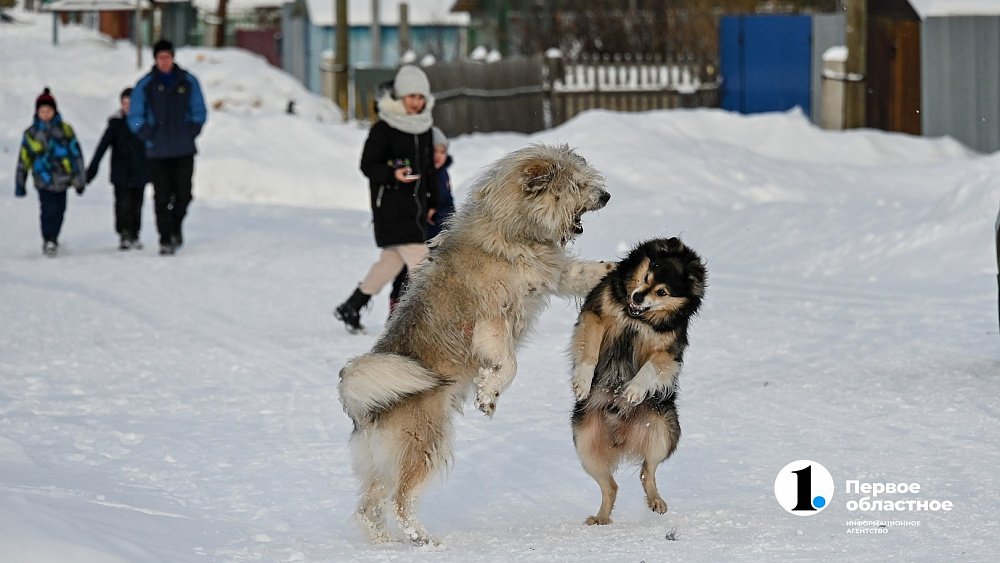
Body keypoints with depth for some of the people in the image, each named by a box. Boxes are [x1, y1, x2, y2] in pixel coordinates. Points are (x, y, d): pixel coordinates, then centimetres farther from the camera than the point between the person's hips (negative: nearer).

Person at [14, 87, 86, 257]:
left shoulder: (65, 130, 4)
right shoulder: (31, 133, 4)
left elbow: (76, 154, 7)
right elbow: (23, 160, 9)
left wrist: (79, 179, 6)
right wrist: (19, 184, 10)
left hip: (61, 179, 2)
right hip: (44, 181, -2)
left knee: (59, 211, 9)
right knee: (49, 210, -16)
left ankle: (52, 239, 29)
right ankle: (49, 241, -3)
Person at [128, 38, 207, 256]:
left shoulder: (188, 82, 5)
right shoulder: (145, 85, 1)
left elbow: (199, 113, 12)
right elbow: (135, 117, 5)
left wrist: (191, 133, 0)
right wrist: (149, 137, -5)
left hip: (184, 151, 1)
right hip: (158, 153, -1)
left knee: (183, 193, 0)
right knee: (162, 197, -4)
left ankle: (176, 225, 27)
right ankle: (165, 239, 2)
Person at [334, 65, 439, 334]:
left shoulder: (423, 127, 11)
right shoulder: (383, 129, -10)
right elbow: (367, 165, -10)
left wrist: (432, 202, 19)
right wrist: (392, 174, -28)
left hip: (415, 205, 8)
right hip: (390, 206, -8)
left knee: (393, 260, 12)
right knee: (419, 259, -13)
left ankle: (350, 308, 24)